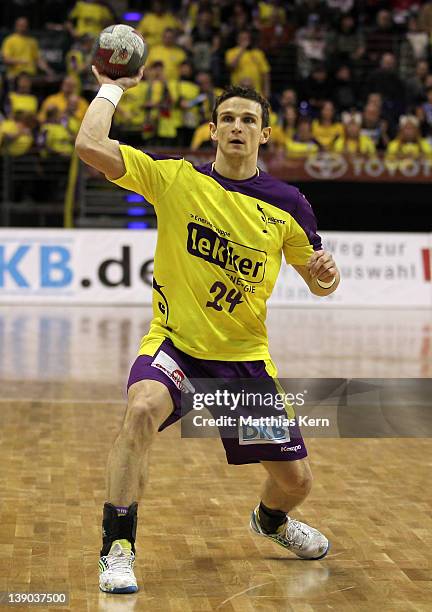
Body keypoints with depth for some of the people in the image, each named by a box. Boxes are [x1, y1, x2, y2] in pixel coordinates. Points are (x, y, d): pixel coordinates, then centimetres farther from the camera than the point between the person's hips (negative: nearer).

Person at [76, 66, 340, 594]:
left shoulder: (287, 204, -2)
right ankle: (117, 549, -22)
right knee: (143, 409, -36)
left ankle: (270, 520, 45)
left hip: (245, 355, 2)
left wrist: (326, 275, -13)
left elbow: (316, 281, 9)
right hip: (173, 342, -2)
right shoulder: (174, 177, -6)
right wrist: (111, 87, -5)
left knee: (295, 481, 6)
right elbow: (89, 145, -15)